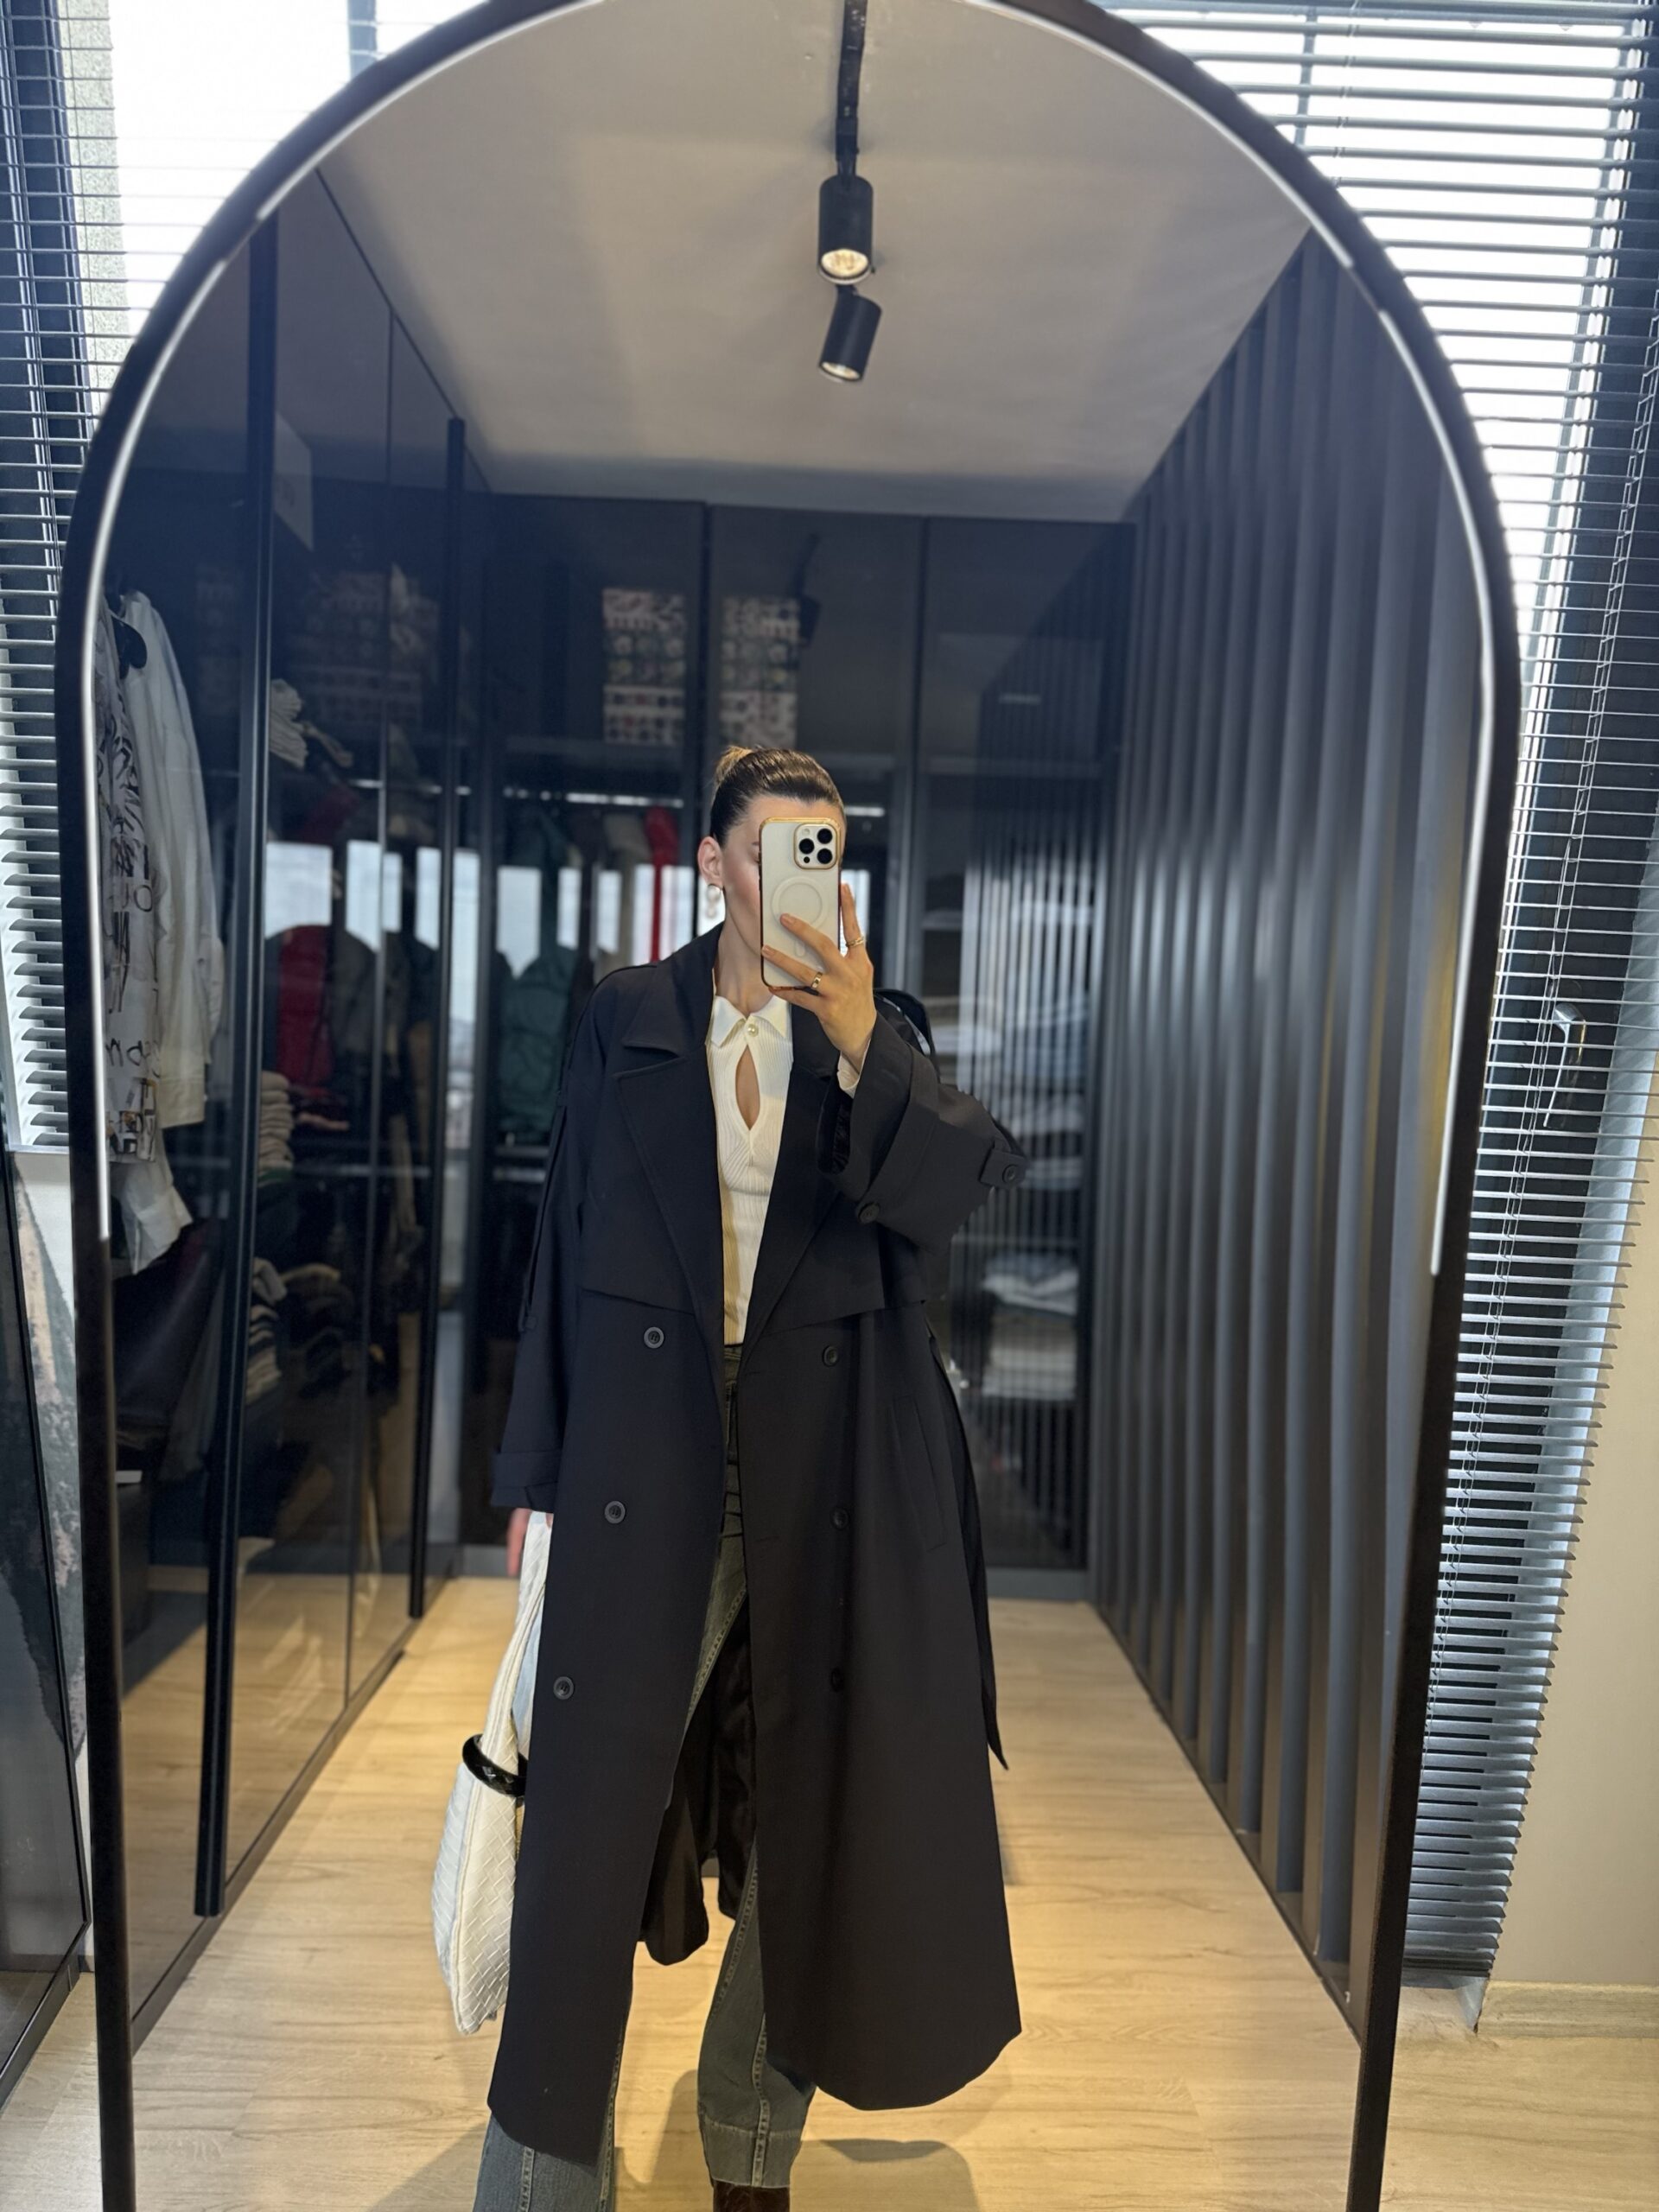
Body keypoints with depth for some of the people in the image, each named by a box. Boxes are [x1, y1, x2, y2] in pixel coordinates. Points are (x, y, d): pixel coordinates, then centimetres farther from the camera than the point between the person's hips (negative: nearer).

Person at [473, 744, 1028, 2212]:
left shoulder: (879, 1036, 4)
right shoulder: (629, 1018, 3)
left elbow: (971, 1183, -12)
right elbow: (567, 1245, 4)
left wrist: (858, 1040, -25)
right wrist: (537, 1470, 4)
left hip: (823, 1468, 2)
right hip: (646, 1457, -1)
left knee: (812, 1817, 14)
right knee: (588, 1820, 4)